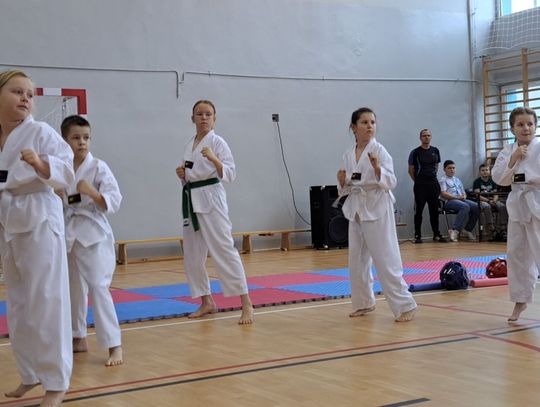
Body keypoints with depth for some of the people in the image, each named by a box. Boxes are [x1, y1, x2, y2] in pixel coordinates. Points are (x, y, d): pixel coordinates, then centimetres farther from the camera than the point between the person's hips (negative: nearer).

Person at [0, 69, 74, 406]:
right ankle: (31, 373, 29)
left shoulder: (41, 132, -8)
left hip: (39, 222, -6)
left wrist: (40, 164, -29)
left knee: (45, 302, -5)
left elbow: (67, 170, -14)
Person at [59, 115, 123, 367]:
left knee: (98, 287, -12)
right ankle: (79, 338, 30)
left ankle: (114, 344, -8)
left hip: (93, 233, -5)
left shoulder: (98, 167, -7)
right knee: (74, 288, 15)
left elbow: (114, 201, -12)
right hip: (68, 233, 5)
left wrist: (92, 193, -27)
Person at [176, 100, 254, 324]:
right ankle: (207, 302, 22)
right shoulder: (190, 144, 14)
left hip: (211, 200, -7)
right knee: (192, 255, 9)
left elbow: (230, 174, -15)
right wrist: (182, 175, 1)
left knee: (224, 249, -12)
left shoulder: (217, 142, -6)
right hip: (191, 201, 7)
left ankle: (246, 304, -9)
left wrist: (213, 159, -30)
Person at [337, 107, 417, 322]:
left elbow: (391, 182, -14)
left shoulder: (379, 150, -8)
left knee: (386, 259, -7)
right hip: (356, 210, 6)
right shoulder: (348, 155, 7)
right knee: (357, 259, 12)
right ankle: (364, 302, 27)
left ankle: (404, 305, 0)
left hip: (377, 209, -6)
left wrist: (377, 168, -30)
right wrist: (342, 181, -8)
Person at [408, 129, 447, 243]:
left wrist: (432, 177, 12)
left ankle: (436, 234, 12)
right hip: (420, 185, -4)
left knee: (434, 210, 6)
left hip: (433, 183, 4)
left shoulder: (435, 151, 10)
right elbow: (411, 170, 2)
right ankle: (417, 235, 3)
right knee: (418, 211, -1)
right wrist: (417, 181, 4)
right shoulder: (415, 152, -2)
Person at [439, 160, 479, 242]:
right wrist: (457, 197, -16)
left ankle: (467, 230, -11)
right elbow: (443, 194, -10)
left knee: (476, 207, -18)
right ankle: (455, 230, -38)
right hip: (449, 201, -7)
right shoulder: (443, 180, 3)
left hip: (461, 200, 7)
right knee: (465, 207, -36)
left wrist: (464, 196, 0)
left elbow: (463, 192, 26)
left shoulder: (457, 180, 27)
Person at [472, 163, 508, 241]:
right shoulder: (477, 181, 5)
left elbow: (496, 194, 10)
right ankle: (491, 231, -41)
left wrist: (495, 200, -14)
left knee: (502, 206, -28)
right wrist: (489, 200, -20)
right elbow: (478, 195, -7)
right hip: (481, 201, -4)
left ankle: (501, 231, -29)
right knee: (486, 207, -39)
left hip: (492, 201, 4)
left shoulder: (492, 181, 18)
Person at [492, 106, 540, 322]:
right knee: (516, 254, 12)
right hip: (518, 205, 6)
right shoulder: (508, 151, 8)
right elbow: (498, 177, -3)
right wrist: (513, 159, -13)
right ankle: (521, 300, 28)